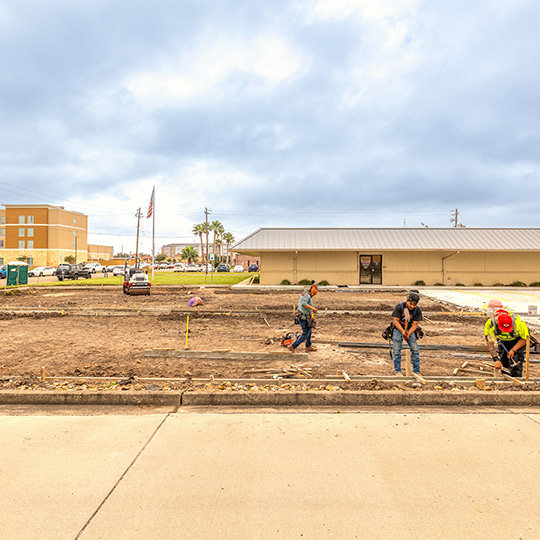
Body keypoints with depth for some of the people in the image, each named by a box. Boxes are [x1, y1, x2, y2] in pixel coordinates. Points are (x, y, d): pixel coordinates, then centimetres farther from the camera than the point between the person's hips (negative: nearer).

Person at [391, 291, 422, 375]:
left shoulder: (418, 311, -15)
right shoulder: (399, 307, -22)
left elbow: (414, 325, -16)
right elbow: (396, 321, -21)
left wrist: (408, 334, -30)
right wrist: (403, 331, -34)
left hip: (410, 329, 2)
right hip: (398, 329, -2)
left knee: (415, 350, -3)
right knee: (396, 350, -4)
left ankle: (416, 371, 10)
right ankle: (397, 370, 11)